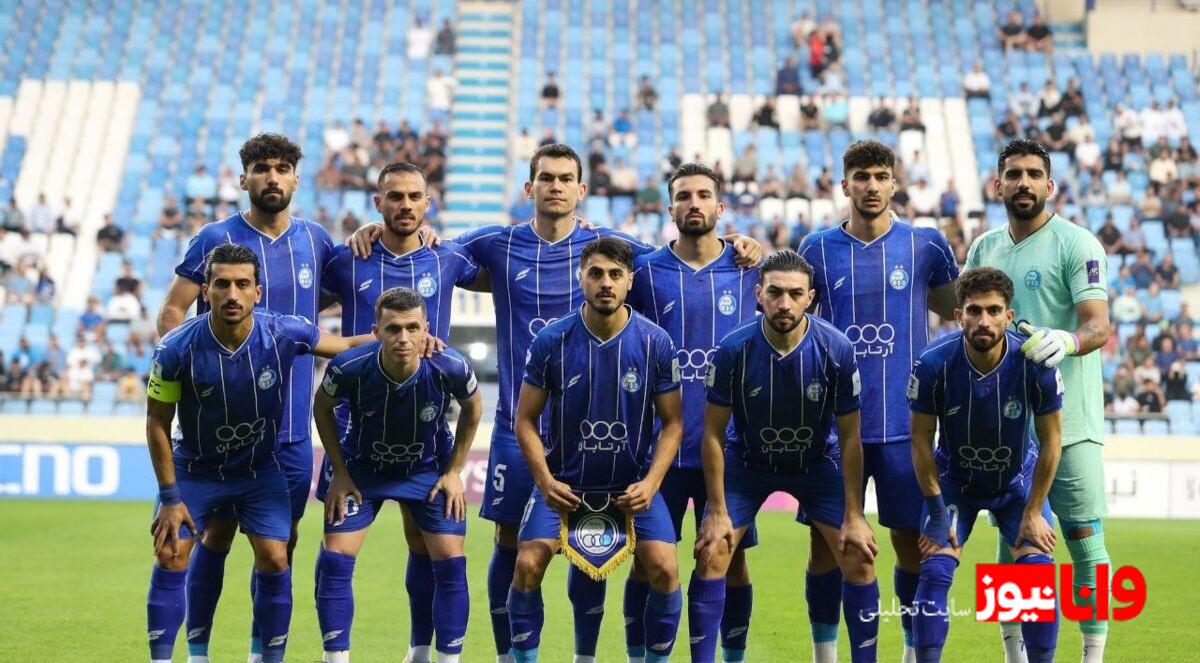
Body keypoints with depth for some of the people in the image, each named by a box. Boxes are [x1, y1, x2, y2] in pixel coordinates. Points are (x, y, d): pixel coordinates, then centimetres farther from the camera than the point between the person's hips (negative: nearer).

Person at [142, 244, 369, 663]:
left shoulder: (284, 335, -21)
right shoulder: (176, 349, -23)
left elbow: (346, 347, -4)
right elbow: (158, 422, -11)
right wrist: (170, 496, -12)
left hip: (261, 469, 1)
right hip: (194, 468, -1)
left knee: (274, 559, -9)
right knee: (171, 557, -10)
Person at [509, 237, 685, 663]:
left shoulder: (655, 343, -7)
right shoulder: (551, 341, -7)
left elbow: (672, 422, -1)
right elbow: (526, 420, -1)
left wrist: (650, 483, -14)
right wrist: (545, 481, -14)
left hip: (634, 485, 0)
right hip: (564, 483, 0)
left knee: (664, 568, -16)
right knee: (528, 564, -17)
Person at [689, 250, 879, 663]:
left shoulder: (836, 349, -24)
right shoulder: (733, 350, -24)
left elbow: (849, 437, -13)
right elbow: (713, 433, -13)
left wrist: (854, 516, -12)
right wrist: (717, 512, -13)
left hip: (818, 464, 0)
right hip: (747, 462, 0)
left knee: (859, 557, -9)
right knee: (710, 555, -11)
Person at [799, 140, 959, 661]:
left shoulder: (926, 245, 3)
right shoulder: (818, 249, 4)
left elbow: (952, 307, 16)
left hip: (905, 422, 0)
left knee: (911, 540, 4)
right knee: (825, 541, 3)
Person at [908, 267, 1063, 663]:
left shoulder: (1035, 365, -25)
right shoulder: (933, 365, -26)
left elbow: (1051, 440, -11)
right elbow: (921, 440, -12)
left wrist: (1033, 513, -10)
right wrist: (937, 511, -12)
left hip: (1018, 480, 0)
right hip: (953, 482, 0)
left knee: (1040, 570, -15)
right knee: (935, 571, -15)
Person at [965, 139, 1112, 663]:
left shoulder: (1076, 244, -7)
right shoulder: (985, 247, 11)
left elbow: (1099, 326, -16)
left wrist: (1068, 341, -36)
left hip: (1068, 421, -5)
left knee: (1085, 540, -6)